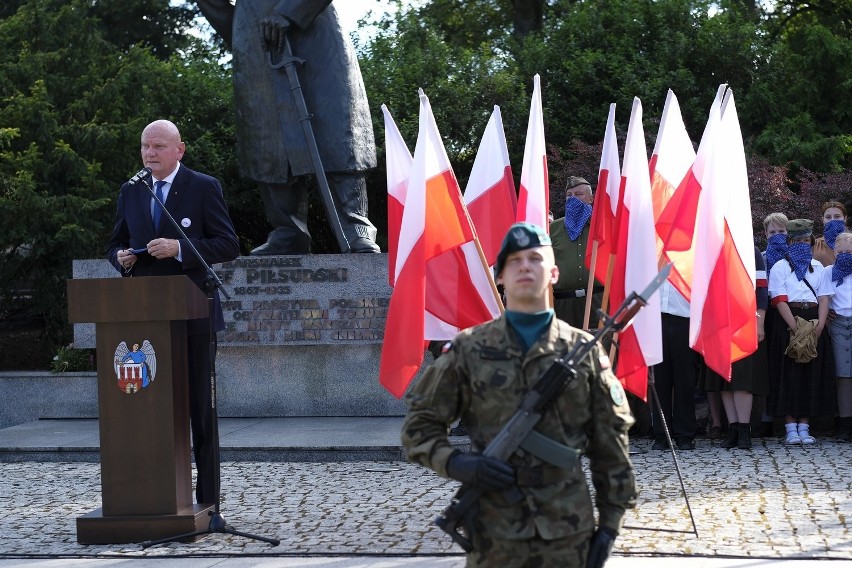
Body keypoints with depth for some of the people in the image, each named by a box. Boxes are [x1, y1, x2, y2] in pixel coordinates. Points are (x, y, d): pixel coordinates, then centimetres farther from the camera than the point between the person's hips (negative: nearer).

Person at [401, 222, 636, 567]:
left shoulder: (584, 351, 4)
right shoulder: (468, 350, 2)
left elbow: (610, 443, 6)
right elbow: (419, 425, 4)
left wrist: (610, 522, 2)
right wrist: (456, 463, -14)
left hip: (569, 531, 1)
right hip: (493, 533, -1)